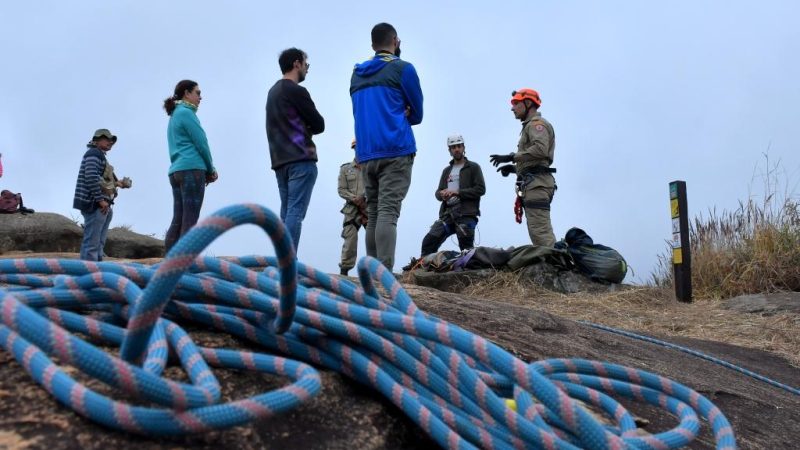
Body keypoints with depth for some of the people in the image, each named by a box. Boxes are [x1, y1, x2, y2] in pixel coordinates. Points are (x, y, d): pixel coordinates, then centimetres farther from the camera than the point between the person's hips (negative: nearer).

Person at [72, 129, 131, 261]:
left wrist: (116, 183, 11)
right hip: (94, 204, -10)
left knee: (98, 243, 12)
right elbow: (91, 177, -19)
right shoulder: (94, 153, -6)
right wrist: (100, 199, -21)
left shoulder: (101, 156, 25)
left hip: (101, 205, 11)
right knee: (92, 242, -13)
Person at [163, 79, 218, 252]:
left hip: (177, 171, 9)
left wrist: (206, 170, 12)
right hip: (191, 169, -9)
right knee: (189, 221, -12)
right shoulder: (186, 112, -3)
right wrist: (210, 170, 5)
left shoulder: (174, 116, 24)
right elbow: (201, 143, -8)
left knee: (177, 221, 3)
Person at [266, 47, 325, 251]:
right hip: (301, 159, -9)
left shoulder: (273, 91, 21)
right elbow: (319, 125, -4)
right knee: (295, 213, -11)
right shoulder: (296, 91, -7)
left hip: (280, 161, 9)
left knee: (286, 213, 9)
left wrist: (302, 128, 7)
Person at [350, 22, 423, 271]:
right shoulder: (402, 69, 2)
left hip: (366, 154, 6)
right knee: (388, 212, -13)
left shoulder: (356, 74, 19)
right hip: (396, 151, -5)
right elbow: (417, 113, 8)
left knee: (373, 213, 9)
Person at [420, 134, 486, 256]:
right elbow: (438, 192, 22)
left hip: (466, 214, -4)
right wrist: (442, 194, -5)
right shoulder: (447, 170, 27)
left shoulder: (473, 167, 10)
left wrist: (458, 192, -13)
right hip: (447, 213, 5)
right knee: (428, 242, -12)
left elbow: (481, 189, -2)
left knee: (466, 248, -16)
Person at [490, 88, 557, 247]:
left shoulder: (537, 123, -1)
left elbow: (540, 149, -19)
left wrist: (511, 157, -16)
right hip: (534, 184, 10)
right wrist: (513, 167, 13)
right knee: (540, 232, 6)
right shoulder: (530, 126, 29)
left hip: (536, 183, -10)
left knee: (540, 232, -18)